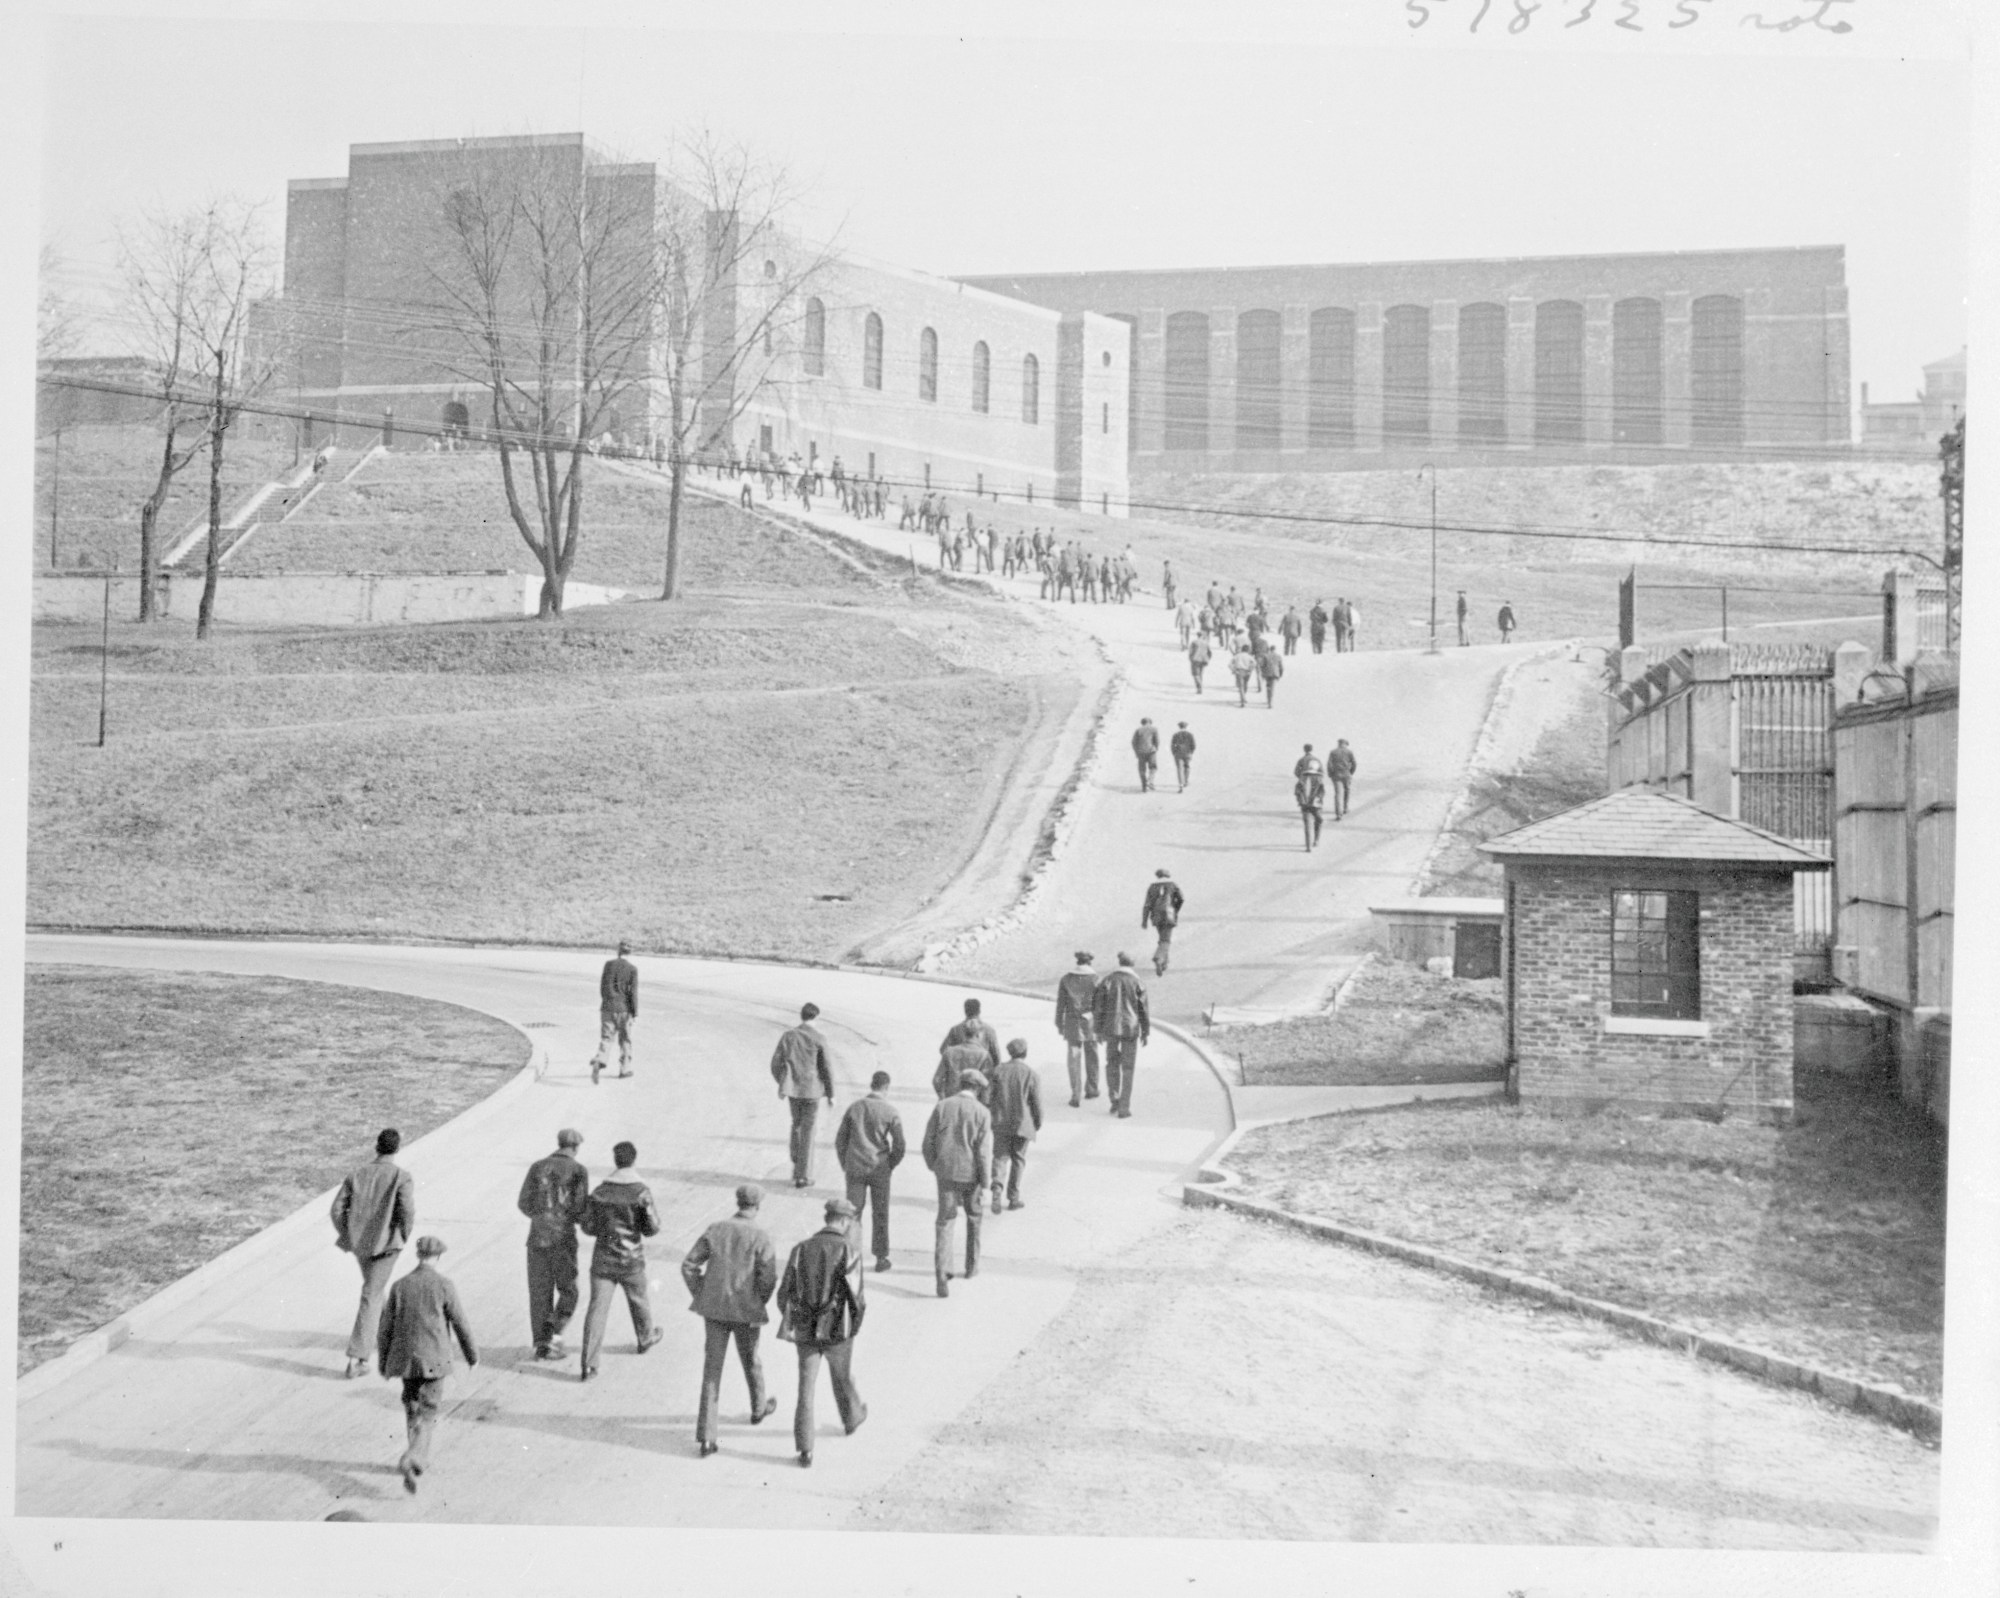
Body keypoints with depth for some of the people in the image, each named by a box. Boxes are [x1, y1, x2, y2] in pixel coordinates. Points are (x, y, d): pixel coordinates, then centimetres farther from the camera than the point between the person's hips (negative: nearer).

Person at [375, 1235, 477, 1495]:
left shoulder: (399, 1286, 1)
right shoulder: (444, 1285, -8)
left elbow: (385, 1329, 4)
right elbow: (460, 1323, -4)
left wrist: (383, 1363, 16)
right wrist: (472, 1354, 9)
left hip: (405, 1357, 4)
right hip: (433, 1360, -4)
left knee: (412, 1408, 22)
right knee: (428, 1414, 0)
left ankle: (421, 1459, 30)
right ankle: (410, 1459, -21)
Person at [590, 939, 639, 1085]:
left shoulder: (608, 964, -2)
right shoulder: (632, 969, -8)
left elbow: (602, 986, 3)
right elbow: (633, 992, -10)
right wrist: (635, 1013, -4)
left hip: (607, 1007, 1)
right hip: (624, 1008, -1)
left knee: (605, 1038, 3)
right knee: (625, 1039, 14)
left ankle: (598, 1062, -22)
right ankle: (624, 1069, 20)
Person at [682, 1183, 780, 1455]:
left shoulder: (715, 1231, -2)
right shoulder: (760, 1237, -13)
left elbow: (689, 1266, -2)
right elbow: (768, 1278, -17)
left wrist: (701, 1296, 9)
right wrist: (760, 1303, 3)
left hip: (714, 1310, 2)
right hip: (746, 1313, -2)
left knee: (712, 1370, 5)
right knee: (750, 1361, 23)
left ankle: (706, 1438, 1)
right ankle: (758, 1408, 49)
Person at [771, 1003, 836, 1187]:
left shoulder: (788, 1037, -1)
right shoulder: (818, 1040, -11)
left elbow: (776, 1063, 2)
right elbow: (827, 1067, -9)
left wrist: (782, 1084, 17)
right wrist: (830, 1093, 2)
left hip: (793, 1089, 3)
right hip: (812, 1090, -3)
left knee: (796, 1126, 21)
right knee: (807, 1132, 4)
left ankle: (796, 1169, 23)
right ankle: (803, 1176, 6)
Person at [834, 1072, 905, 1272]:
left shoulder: (854, 1107, 0)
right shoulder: (890, 1111, -8)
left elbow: (840, 1140, 3)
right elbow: (899, 1144, -9)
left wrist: (845, 1165, 13)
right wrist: (891, 1165, 7)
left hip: (855, 1169, 2)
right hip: (880, 1170, -2)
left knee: (852, 1212, 7)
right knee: (880, 1214, 10)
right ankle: (881, 1258, 16)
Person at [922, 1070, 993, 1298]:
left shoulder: (941, 1107, -3)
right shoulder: (982, 1113, -10)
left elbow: (928, 1143, 0)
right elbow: (984, 1152, -14)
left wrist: (933, 1167, 18)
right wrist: (985, 1186, -10)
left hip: (946, 1173, 1)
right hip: (971, 1175, -1)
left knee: (945, 1223, 3)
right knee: (974, 1217, 24)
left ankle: (942, 1275, -13)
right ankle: (971, 1266, 36)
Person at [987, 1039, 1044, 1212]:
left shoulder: (999, 1071, -3)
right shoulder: (1032, 1075, -10)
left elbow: (987, 1096, -3)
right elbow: (1037, 1103, -8)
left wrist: (989, 1118, 12)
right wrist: (1038, 1123, 7)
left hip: (1001, 1123, 1)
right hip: (1023, 1124, -1)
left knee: (1000, 1157, 6)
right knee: (1018, 1159, 11)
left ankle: (997, 1191, -14)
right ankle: (1013, 1197, 17)